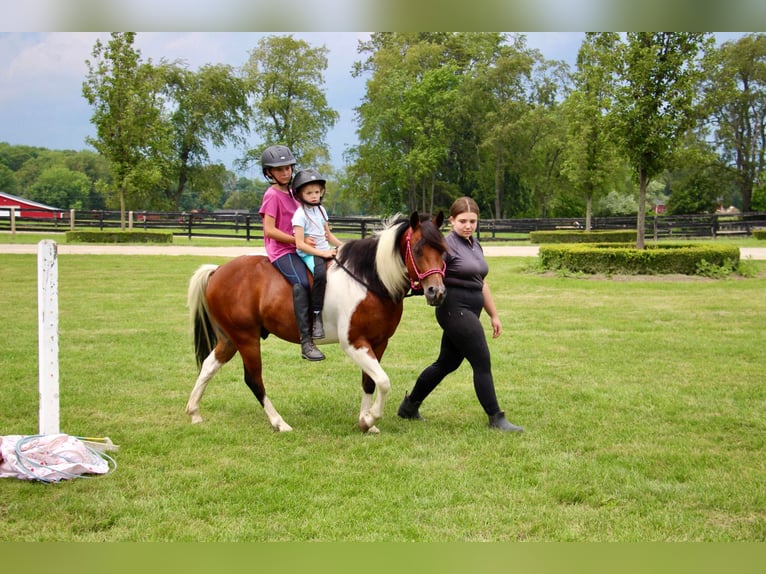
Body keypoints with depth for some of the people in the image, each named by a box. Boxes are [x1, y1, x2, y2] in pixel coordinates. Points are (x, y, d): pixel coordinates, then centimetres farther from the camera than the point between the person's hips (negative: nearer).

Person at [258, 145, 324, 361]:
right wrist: (297, 240, -18)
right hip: (280, 251, -9)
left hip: (297, 248, 9)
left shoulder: (291, 193, 18)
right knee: (301, 282, -30)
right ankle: (306, 342, -36)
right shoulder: (272, 195, -6)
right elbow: (270, 230, -14)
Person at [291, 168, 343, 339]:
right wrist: (322, 253, -20)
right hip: (308, 254, -8)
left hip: (325, 251, 8)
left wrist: (343, 246, 7)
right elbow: (300, 244, -16)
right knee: (320, 274, -36)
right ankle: (316, 317, -33)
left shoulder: (320, 210, 14)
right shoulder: (300, 214, -10)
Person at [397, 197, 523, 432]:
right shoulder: (447, 245, -11)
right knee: (482, 364, -8)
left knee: (447, 363, 16)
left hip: (470, 313, 9)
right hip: (455, 309, -9)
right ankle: (495, 419, 0)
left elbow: (481, 283, 23)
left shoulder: (475, 245, 15)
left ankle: (409, 406, 28)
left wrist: (494, 315, 24)